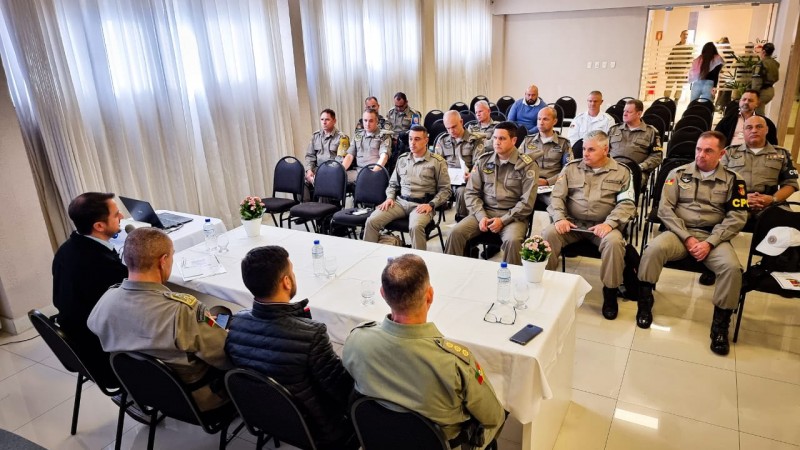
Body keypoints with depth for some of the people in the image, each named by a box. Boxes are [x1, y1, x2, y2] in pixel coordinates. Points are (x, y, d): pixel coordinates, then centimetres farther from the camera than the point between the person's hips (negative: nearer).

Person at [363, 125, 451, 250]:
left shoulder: (437, 161, 2)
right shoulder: (402, 159, 17)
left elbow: (445, 189, 1)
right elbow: (393, 183, 25)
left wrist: (431, 205, -13)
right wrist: (390, 197, 5)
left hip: (422, 204, -4)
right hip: (400, 201, 4)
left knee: (416, 226, -38)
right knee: (372, 221, -17)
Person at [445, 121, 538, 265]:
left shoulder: (527, 165, -3)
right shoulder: (483, 161, 7)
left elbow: (527, 202, -7)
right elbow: (471, 192, 6)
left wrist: (503, 220, -16)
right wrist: (481, 216, -10)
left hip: (513, 216, -3)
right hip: (484, 212, 3)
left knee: (512, 240, -34)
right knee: (456, 232, -20)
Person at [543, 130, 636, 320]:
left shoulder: (621, 172, 7)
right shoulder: (571, 168, 11)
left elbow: (627, 204, -2)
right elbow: (557, 196, 7)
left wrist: (609, 223, -19)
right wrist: (560, 218, -12)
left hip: (603, 226, -1)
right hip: (572, 223, 2)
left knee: (614, 241, -33)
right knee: (548, 234, -27)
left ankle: (610, 292, -12)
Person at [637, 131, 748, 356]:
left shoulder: (733, 180, 6)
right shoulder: (679, 173, 6)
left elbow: (737, 218, 0)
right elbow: (665, 208, -1)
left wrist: (710, 242, -13)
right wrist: (687, 237, -11)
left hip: (714, 237, 0)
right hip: (679, 232, 0)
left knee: (732, 267, -28)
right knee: (653, 249, -31)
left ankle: (720, 325, -8)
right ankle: (645, 303, -13)